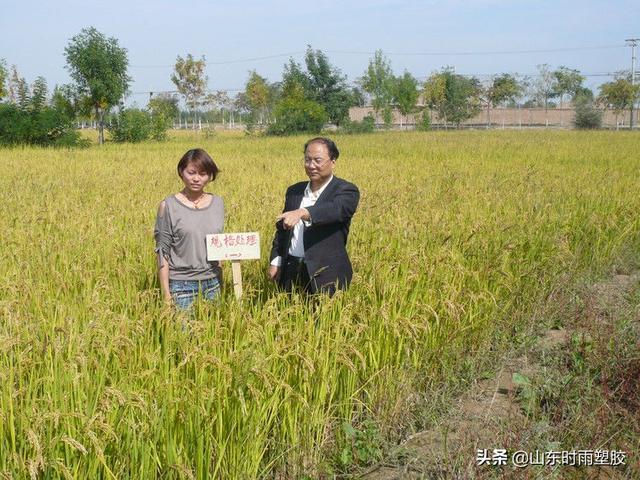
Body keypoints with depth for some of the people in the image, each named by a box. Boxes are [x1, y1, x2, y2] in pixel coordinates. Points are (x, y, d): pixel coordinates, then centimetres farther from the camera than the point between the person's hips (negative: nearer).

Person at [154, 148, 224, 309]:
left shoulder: (218, 203, 4)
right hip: (182, 285, -3)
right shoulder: (168, 206, -6)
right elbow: (163, 253, -5)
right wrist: (166, 295, -8)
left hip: (212, 283, 4)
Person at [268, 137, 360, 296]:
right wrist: (275, 262, 11)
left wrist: (301, 213, -44)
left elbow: (335, 209, -27)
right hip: (290, 271, 5)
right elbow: (281, 228, 20)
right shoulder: (294, 191, 13)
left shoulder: (346, 191, -5)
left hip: (326, 275, -5)